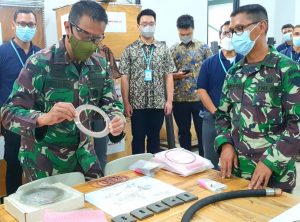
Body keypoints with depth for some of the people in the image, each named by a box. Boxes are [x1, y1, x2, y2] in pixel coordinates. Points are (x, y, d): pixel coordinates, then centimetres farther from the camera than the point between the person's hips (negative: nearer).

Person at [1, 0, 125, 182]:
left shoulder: (100, 65, -3)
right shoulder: (40, 63, -17)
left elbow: (108, 105, 2)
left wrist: (117, 119, -22)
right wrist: (45, 118, -37)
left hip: (84, 158, 4)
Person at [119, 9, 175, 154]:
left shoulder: (163, 49, 4)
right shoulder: (130, 50, -1)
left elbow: (168, 76, 3)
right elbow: (124, 78, -3)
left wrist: (169, 100, -2)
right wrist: (126, 103, -6)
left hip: (158, 104, 2)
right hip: (137, 104, -1)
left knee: (155, 137, 13)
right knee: (138, 138, 8)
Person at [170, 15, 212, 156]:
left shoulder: (203, 47, 2)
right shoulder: (172, 50, 6)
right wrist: (176, 75, -14)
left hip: (200, 98, -2)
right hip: (179, 100, 2)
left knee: (203, 132, 6)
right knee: (183, 133, 13)